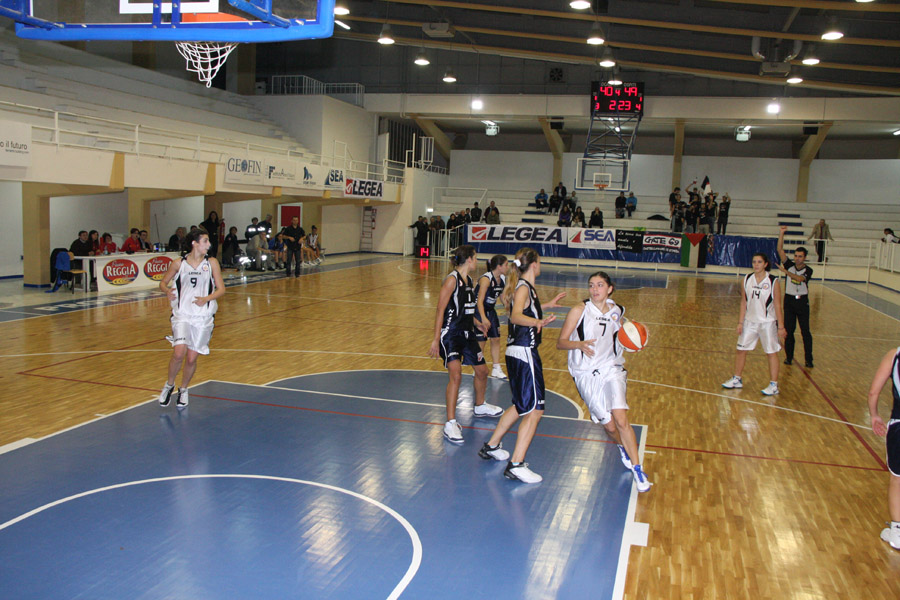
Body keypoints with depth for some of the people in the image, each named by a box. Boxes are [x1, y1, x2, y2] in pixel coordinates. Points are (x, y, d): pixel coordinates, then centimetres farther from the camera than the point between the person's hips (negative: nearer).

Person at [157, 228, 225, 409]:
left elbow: (221, 289, 1)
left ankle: (183, 390, 29)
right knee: (179, 353, -17)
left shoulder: (211, 263, 1)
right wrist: (168, 291, -11)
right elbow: (163, 282, 11)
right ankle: (169, 385, 11)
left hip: (203, 316, 1)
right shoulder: (178, 263, 0)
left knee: (191, 358, 4)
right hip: (182, 314, -1)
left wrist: (206, 299, -16)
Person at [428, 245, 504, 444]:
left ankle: (480, 406, 45)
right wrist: (436, 340, -21)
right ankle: (450, 424, -16)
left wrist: (478, 323, 17)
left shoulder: (468, 280, 10)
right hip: (450, 334, -9)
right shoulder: (452, 280, -15)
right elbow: (440, 311, -17)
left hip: (467, 334, 9)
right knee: (456, 375, -22)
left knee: (482, 371, 19)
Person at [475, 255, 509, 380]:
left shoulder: (503, 279, -2)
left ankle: (496, 369, 17)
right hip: (478, 311, -7)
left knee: (496, 339, 7)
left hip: (490, 311, 8)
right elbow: (479, 301, -31)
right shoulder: (486, 279, -25)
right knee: (481, 341, -4)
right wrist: (483, 319, -41)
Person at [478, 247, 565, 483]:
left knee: (522, 406, 22)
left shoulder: (525, 287, 14)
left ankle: (492, 446, 32)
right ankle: (516, 465, -10)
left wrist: (546, 306, 45)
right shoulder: (523, 288, -14)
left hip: (518, 353, 10)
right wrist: (537, 322, -52)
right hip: (524, 354, -10)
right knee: (535, 410, -9)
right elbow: (516, 315, -33)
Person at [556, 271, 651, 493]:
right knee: (609, 425, 2)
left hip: (612, 370, 1)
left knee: (621, 420, -16)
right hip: (586, 375, -1)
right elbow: (561, 342, -8)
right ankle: (623, 446, 36)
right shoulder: (579, 311, -6)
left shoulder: (617, 312, 5)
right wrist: (580, 344, -28)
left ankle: (638, 469, -5)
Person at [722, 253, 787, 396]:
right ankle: (737, 380, 24)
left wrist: (781, 326, -8)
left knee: (772, 352, 3)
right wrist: (740, 322, 1)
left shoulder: (773, 282, -10)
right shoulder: (747, 280, 0)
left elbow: (778, 306, -8)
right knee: (741, 350, 9)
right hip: (750, 321, 4)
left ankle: (774, 385, 11)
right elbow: (743, 302, 4)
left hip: (767, 323, -4)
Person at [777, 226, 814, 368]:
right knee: (788, 330, 5)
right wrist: (781, 233, -16)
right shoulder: (789, 265, 1)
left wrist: (786, 272, -37)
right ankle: (789, 356, 14)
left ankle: (808, 359, 4)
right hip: (789, 300, 2)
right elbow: (780, 250, -7)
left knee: (805, 331, -1)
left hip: (802, 301, -2)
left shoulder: (808, 270, -5)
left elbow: (800, 278, -25)